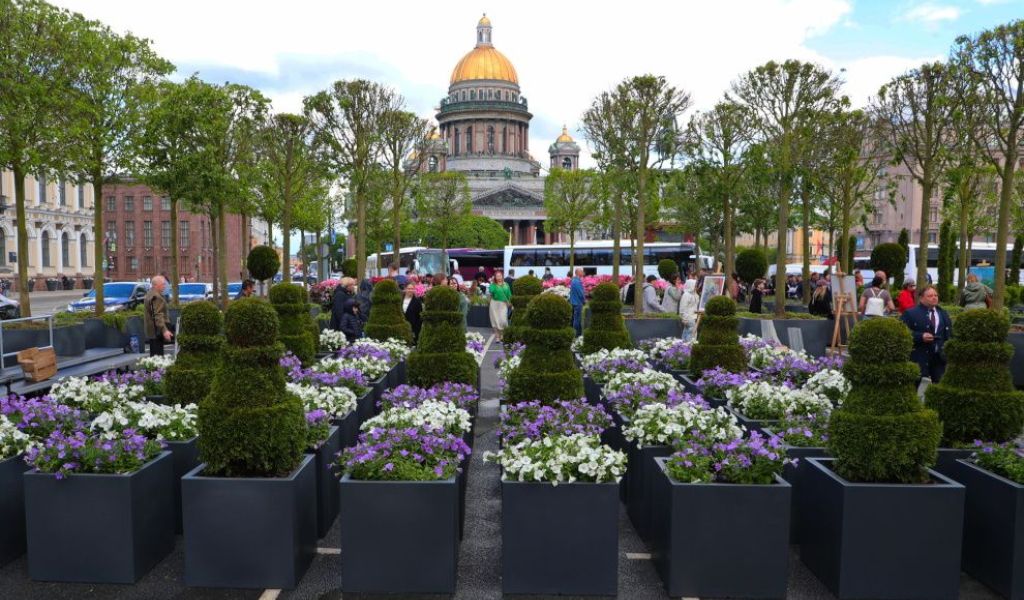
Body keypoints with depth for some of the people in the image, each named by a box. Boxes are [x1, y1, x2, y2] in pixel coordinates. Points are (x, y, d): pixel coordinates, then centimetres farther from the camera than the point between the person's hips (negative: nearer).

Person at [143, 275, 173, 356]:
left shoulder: (149, 294, 17)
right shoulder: (157, 297, -17)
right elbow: (158, 316, -25)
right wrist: (164, 330, -31)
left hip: (151, 331, 11)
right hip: (157, 331, -11)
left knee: (153, 355, 14)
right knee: (158, 356, -11)